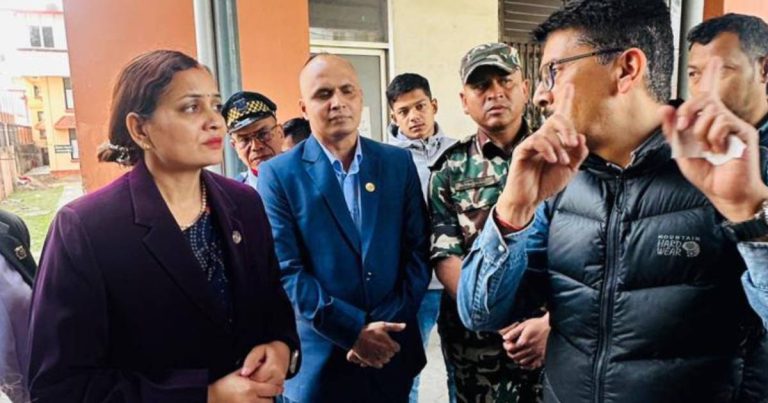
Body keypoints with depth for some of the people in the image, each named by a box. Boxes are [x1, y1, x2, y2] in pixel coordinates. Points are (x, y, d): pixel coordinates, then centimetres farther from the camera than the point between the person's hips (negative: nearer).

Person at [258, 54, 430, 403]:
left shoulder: (398, 162, 1)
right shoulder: (279, 174, -7)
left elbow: (418, 250, 0)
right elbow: (285, 271, -11)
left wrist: (388, 325, -9)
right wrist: (354, 329, -16)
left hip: (393, 350, 3)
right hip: (320, 360, -2)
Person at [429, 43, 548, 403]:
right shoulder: (450, 170, -1)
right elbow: (445, 259, -6)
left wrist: (551, 322, -15)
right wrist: (501, 323, -14)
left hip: (555, 336, 0)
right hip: (477, 341, 0)